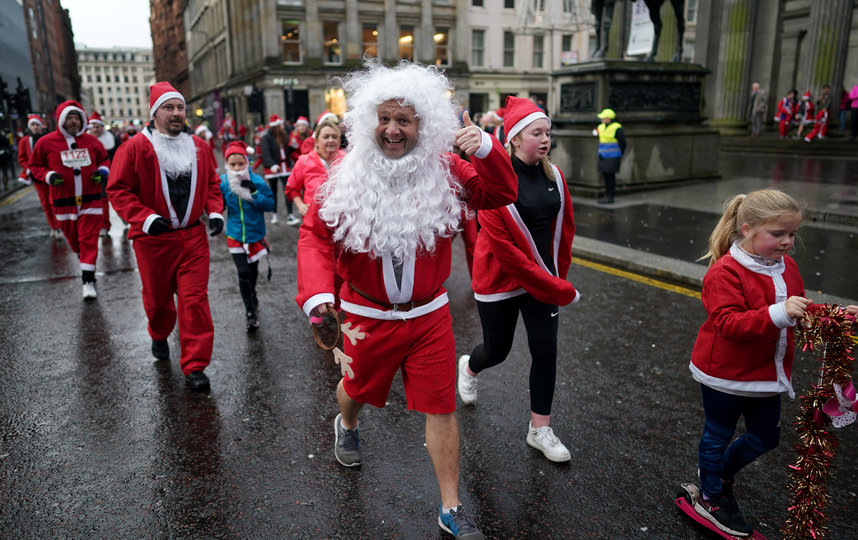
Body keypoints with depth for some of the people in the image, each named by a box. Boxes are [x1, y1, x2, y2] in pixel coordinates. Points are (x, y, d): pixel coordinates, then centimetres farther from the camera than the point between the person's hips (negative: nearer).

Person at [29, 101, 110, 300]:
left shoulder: (91, 141, 3)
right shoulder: (46, 142, -2)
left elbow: (104, 159, 18)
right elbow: (34, 165, 9)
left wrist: (103, 171, -2)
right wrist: (48, 176, -9)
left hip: (90, 200, 0)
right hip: (64, 201, 0)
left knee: (89, 240, -5)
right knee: (73, 239, 12)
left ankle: (88, 280, -2)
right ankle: (83, 256, 44)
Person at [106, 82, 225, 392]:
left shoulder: (198, 147, 6)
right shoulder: (135, 148, -7)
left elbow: (211, 183, 15)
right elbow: (118, 190, -7)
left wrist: (215, 212, -1)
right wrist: (145, 218, -20)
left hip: (193, 236, 2)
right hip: (153, 239, -2)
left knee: (195, 299, -4)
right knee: (158, 297, 16)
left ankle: (195, 366, 3)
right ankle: (159, 336, 49)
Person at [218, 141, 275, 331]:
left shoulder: (257, 181, -11)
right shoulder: (223, 182, -7)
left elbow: (271, 204, -12)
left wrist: (254, 194, -25)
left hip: (255, 233, 1)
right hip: (235, 235, -1)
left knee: (253, 269, 20)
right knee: (243, 272, -8)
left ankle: (251, 295, 48)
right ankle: (249, 312, 3)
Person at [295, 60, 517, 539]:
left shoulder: (444, 171, -7)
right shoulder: (345, 177, -10)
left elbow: (502, 195, -7)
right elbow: (315, 236, -10)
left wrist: (487, 149, -26)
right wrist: (318, 293, -26)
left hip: (429, 314, 0)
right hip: (367, 315, 0)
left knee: (442, 407, 4)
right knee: (357, 387, 24)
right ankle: (347, 426, 63)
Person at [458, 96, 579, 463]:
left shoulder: (553, 176, 1)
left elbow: (564, 228, 10)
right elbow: (501, 243, -22)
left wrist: (558, 276, 6)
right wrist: (553, 287, -19)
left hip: (544, 278, 5)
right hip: (501, 278, -5)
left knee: (545, 349, 3)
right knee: (497, 350, 11)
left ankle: (540, 430, 19)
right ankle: (469, 368, 49)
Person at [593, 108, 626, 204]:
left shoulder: (617, 128, -12)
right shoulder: (601, 127, 11)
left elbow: (622, 143, -6)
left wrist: (619, 155, 2)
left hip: (612, 157, -7)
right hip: (603, 156, 8)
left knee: (610, 175, -7)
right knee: (605, 175, 9)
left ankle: (610, 197, -3)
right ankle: (607, 195, 17)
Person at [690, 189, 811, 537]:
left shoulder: (787, 266, 1)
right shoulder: (724, 272, -23)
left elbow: (799, 313, 14)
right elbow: (729, 323, -32)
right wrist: (778, 313, -43)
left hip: (766, 374, 7)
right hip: (726, 374, -7)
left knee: (765, 436, 19)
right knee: (718, 434, 12)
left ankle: (721, 472, 45)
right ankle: (711, 498, 34)